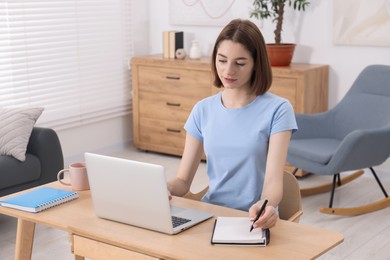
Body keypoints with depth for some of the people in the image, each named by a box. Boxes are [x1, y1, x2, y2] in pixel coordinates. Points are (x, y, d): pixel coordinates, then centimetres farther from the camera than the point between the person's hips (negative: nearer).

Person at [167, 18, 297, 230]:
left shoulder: (277, 110, -6)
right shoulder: (202, 110, 6)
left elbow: (274, 180, -16)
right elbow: (183, 180, 5)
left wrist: (265, 206, -37)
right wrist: (165, 188, -18)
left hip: (254, 220, -3)